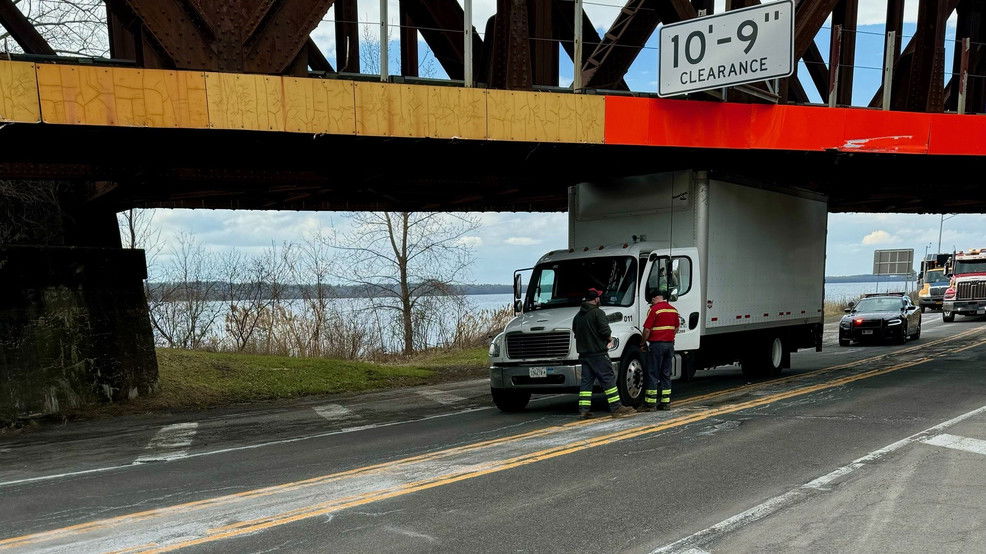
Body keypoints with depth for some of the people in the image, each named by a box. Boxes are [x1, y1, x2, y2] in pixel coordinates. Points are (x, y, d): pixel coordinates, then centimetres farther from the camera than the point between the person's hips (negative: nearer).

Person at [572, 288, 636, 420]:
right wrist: (610, 339, 1)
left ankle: (583, 410, 5)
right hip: (598, 353, -7)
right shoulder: (597, 312, -10)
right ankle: (616, 408, -3)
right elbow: (605, 330, -17)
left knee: (586, 381, 8)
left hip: (583, 353, 7)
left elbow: (575, 332, 17)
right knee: (608, 380, -3)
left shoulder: (578, 316, 13)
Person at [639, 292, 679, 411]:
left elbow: (647, 330, -13)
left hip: (656, 344, -7)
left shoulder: (654, 309, -11)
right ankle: (666, 402, 14)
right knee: (666, 374, 12)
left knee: (653, 374, -3)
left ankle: (650, 404, -2)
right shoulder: (673, 309, 10)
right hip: (670, 344, 7)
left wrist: (643, 344, -2)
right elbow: (676, 328, 18)